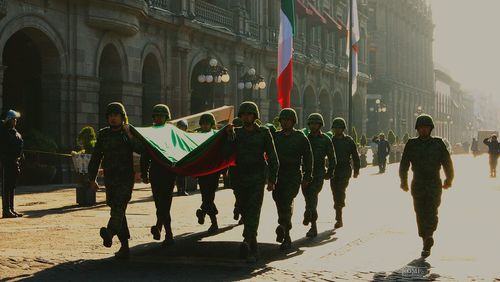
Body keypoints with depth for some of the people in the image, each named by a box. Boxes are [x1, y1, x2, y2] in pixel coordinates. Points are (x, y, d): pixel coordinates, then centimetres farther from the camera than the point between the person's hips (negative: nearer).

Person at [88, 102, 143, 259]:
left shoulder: (129, 132, 3)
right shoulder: (103, 134, 13)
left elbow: (141, 150, -12)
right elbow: (96, 157, 16)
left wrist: (130, 136, -18)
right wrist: (92, 179, 11)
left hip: (126, 179, -4)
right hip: (110, 180, 4)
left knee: (118, 206, -24)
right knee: (117, 211, 5)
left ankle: (109, 233, -42)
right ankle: (125, 246, 11)